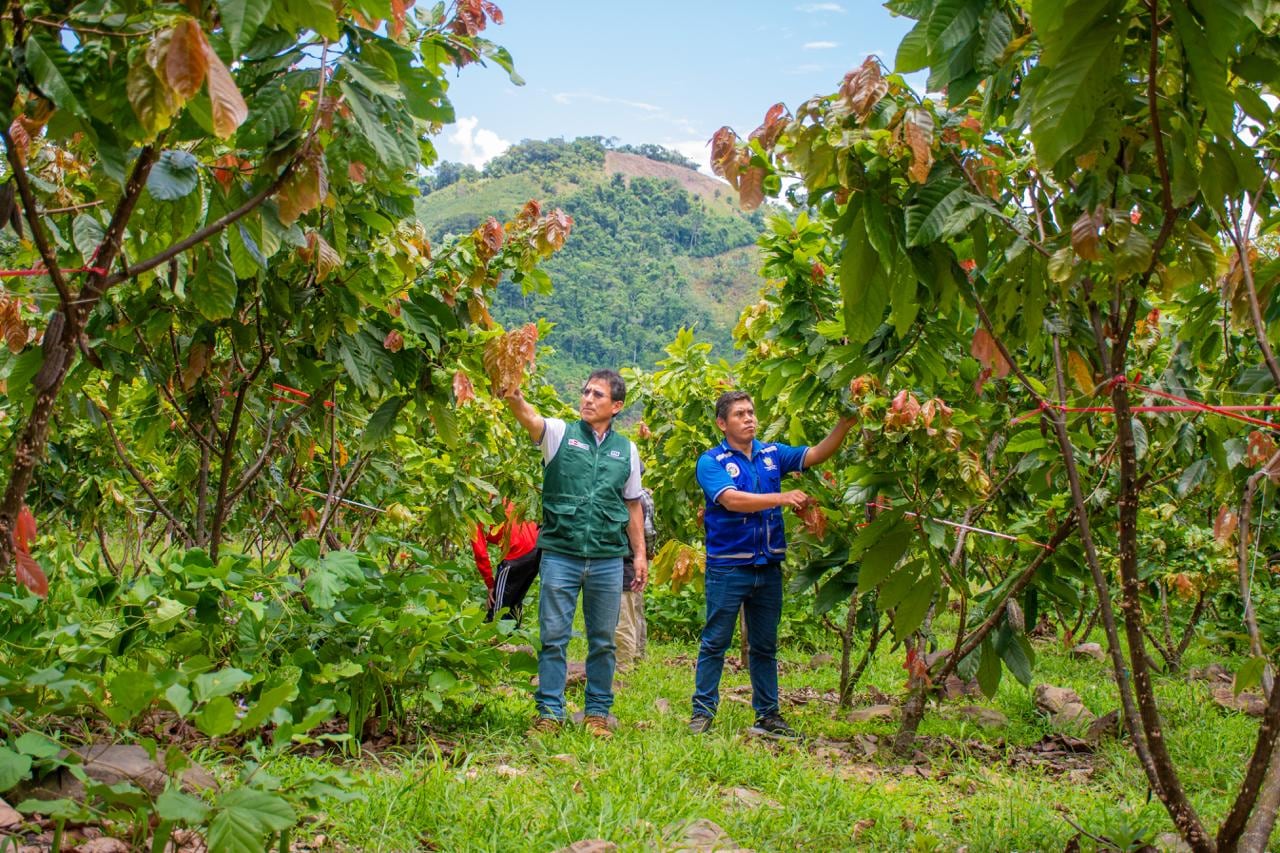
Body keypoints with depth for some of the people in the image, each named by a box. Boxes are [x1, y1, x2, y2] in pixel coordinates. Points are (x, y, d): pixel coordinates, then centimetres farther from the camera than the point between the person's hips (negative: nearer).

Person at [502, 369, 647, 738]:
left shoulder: (625, 450, 10)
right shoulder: (560, 433, 2)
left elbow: (633, 506, 16)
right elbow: (530, 418, -20)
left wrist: (640, 553, 12)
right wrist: (513, 398, -42)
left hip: (607, 559, 2)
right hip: (560, 554, -2)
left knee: (603, 641, 9)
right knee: (553, 637, 1)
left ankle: (597, 713, 20)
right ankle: (549, 713, 10)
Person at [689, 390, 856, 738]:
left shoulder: (772, 454, 8)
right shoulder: (711, 462, -7)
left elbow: (816, 454, 0)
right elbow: (732, 500, -22)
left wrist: (844, 425, -16)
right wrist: (781, 497, -29)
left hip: (768, 566, 5)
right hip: (728, 566, -5)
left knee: (765, 646, 13)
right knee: (715, 642, 3)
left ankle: (767, 715, 21)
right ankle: (703, 711, 12)